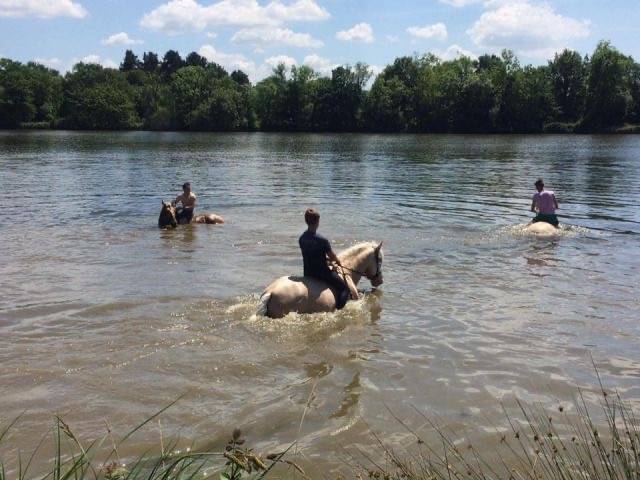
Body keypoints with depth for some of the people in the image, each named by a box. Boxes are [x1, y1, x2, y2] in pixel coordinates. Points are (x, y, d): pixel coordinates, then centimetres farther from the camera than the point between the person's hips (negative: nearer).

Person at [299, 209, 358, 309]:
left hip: (307, 273, 7)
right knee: (345, 288, 6)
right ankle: (338, 309, -5)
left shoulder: (301, 239, -2)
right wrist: (338, 262, 15)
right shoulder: (322, 240, -21)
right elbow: (332, 257, -8)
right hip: (322, 273, -7)